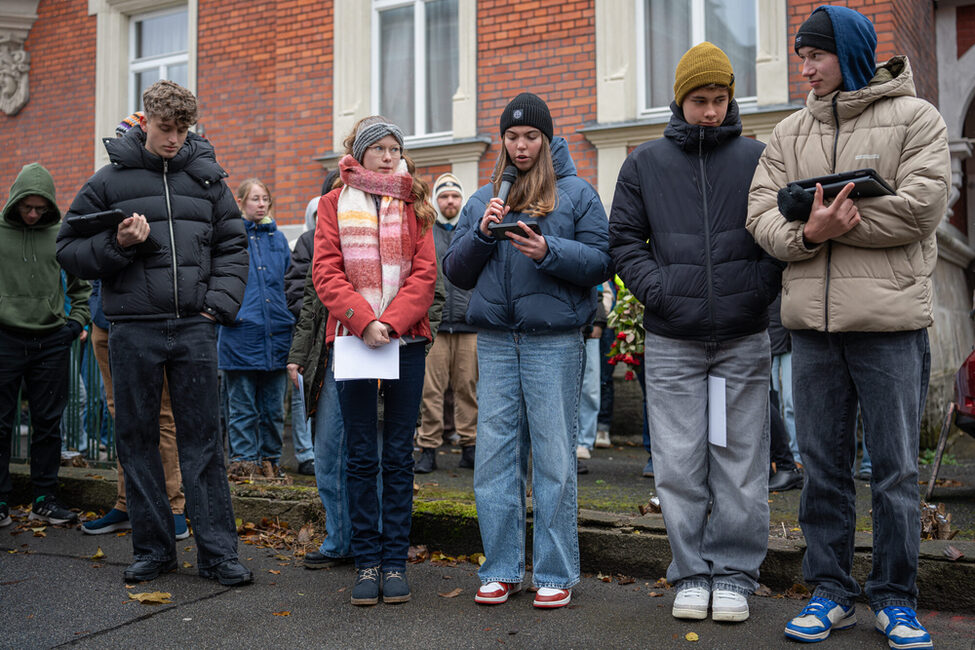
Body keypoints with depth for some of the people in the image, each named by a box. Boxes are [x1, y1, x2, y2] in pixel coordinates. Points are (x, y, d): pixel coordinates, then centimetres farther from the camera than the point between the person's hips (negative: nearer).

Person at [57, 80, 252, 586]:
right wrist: (116, 245, -12)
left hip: (194, 327, 0)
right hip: (133, 329, 0)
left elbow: (233, 246, 11)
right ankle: (153, 548, 18)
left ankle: (217, 552, 7)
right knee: (137, 439, 6)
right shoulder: (110, 179, 5)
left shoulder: (207, 178, 9)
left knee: (203, 439, 2)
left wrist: (219, 304, -2)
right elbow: (69, 248, 6)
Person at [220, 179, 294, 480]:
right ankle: (243, 461, 11)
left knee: (273, 407, 9)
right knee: (243, 408, 3)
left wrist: (290, 318, 10)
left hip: (276, 334, 4)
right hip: (241, 333, -4)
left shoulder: (278, 238, 14)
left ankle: (270, 460, 19)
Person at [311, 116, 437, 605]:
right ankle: (366, 562, 11)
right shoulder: (334, 204, 9)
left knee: (399, 455, 4)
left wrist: (392, 322, -13)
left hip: (405, 340, 1)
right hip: (352, 339, -1)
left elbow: (424, 273, 1)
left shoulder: (413, 205, 10)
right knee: (361, 455, 3)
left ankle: (395, 561, 12)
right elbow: (326, 272, -1)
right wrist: (364, 320, -14)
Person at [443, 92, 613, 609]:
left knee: (554, 458, 0)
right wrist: (481, 233, -3)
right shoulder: (483, 199, 18)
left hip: (554, 341, -3)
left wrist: (548, 251, -18)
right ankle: (501, 570, 16)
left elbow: (601, 261, -3)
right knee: (495, 457, 5)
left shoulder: (577, 193, 6)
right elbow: (456, 272, 13)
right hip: (496, 343, 4)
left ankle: (555, 574, 11)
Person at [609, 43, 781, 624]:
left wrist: (760, 287, -8)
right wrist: (657, 289, -6)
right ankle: (691, 574, 15)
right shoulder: (645, 163, 9)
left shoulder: (759, 158, 7)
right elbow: (624, 239, 9)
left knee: (741, 463, 4)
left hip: (744, 340, 0)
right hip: (671, 340, 1)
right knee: (680, 465, 3)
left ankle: (735, 574, 16)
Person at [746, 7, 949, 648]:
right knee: (823, 464, 9)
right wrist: (811, 230, -17)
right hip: (813, 321, 4)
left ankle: (896, 598, 19)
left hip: (891, 319, -3)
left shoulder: (913, 117, 2)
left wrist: (817, 217, -10)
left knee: (896, 468, 4)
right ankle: (831, 592, 21)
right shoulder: (790, 133, 14)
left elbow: (921, 208, -11)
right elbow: (762, 216, 4)